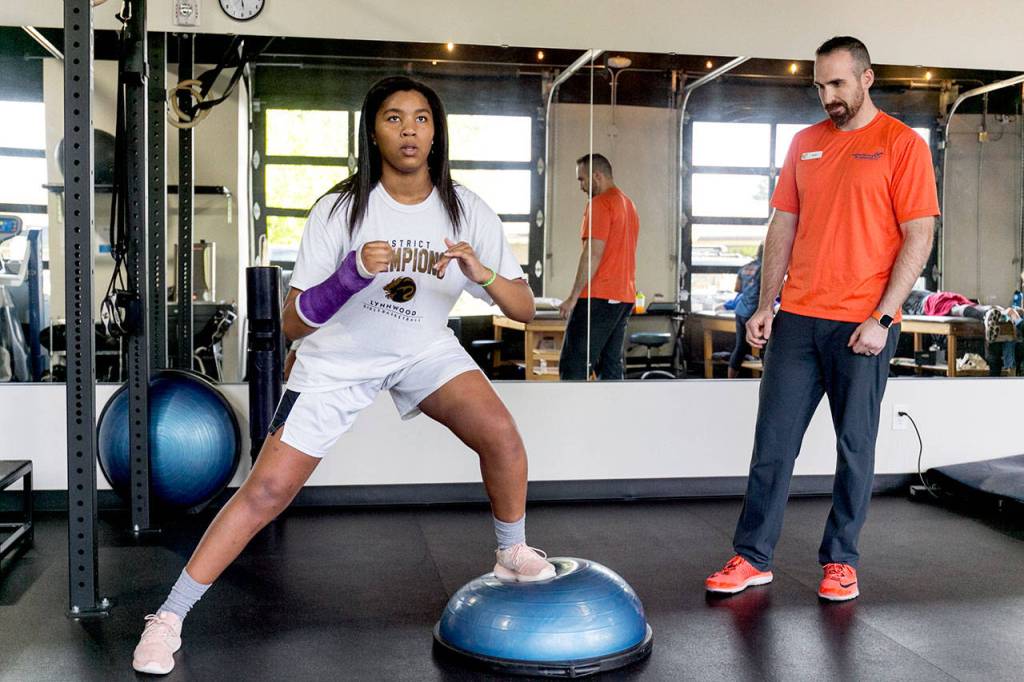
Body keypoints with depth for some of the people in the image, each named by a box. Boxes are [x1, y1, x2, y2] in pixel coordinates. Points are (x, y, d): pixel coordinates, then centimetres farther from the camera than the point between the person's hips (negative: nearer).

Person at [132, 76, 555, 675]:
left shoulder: (466, 211, -12)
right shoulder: (340, 210, -19)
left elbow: (524, 308, -12)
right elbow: (294, 323, -19)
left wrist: (482, 273, -32)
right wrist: (351, 274, -36)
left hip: (424, 349, 2)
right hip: (337, 358, -2)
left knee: (502, 435, -21)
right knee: (268, 490, -7)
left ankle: (514, 555, 7)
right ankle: (168, 618, 8)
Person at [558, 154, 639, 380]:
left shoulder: (600, 203, -9)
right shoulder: (629, 204, 19)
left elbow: (593, 253, -17)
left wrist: (573, 297, -16)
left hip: (599, 296, -9)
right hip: (624, 297, 9)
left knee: (573, 367, -10)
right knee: (611, 366, 10)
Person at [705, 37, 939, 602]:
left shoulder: (901, 144, -2)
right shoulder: (805, 143, 13)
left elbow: (918, 237, -7)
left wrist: (883, 318, -14)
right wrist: (765, 306, 7)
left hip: (862, 325, -4)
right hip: (797, 319, 4)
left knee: (855, 446, 5)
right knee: (773, 442, 5)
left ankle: (840, 560, 18)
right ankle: (753, 557, 13)